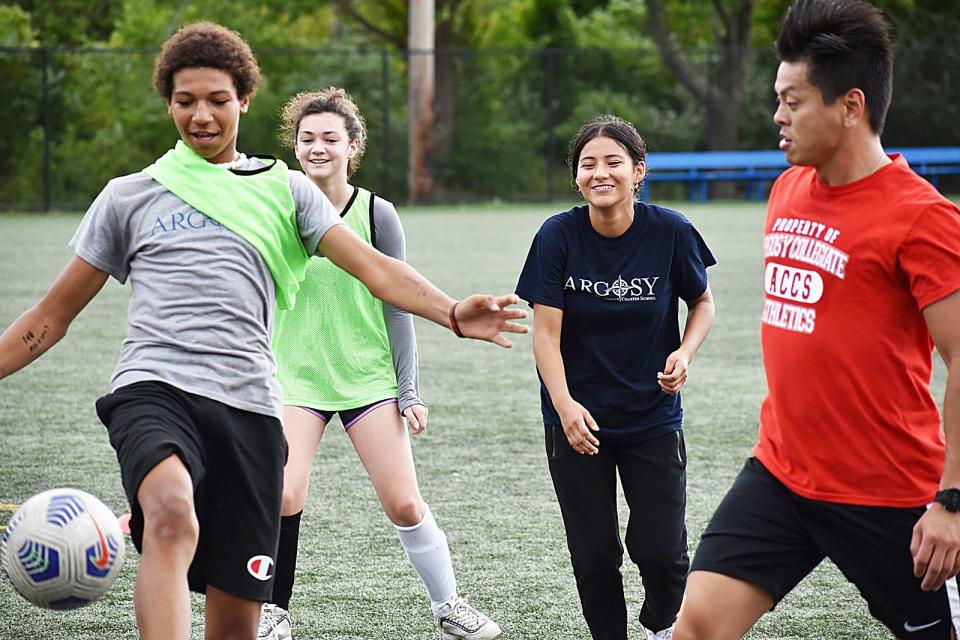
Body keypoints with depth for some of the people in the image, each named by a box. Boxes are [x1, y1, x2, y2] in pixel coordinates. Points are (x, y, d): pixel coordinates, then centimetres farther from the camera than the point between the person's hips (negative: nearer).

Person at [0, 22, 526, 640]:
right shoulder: (129, 196, 17)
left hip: (248, 404, 2)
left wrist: (452, 312, -14)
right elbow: (54, 315, 22)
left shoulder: (284, 189, 17)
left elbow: (374, 267, 5)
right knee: (173, 518, -35)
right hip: (154, 388, -2)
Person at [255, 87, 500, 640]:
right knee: (284, 496, -16)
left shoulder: (377, 215, -3)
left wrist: (409, 391, -1)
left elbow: (397, 306, 1)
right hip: (294, 378, 0)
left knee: (404, 503, -4)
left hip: (369, 377, 0)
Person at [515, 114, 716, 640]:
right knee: (594, 554, 2)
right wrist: (564, 405, -26)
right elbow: (546, 332, -12)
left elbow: (703, 304, 6)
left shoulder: (670, 232, -10)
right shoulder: (558, 236, -12)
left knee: (662, 551, -4)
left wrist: (685, 352, -14)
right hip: (577, 420, 0)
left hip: (653, 417, 0)